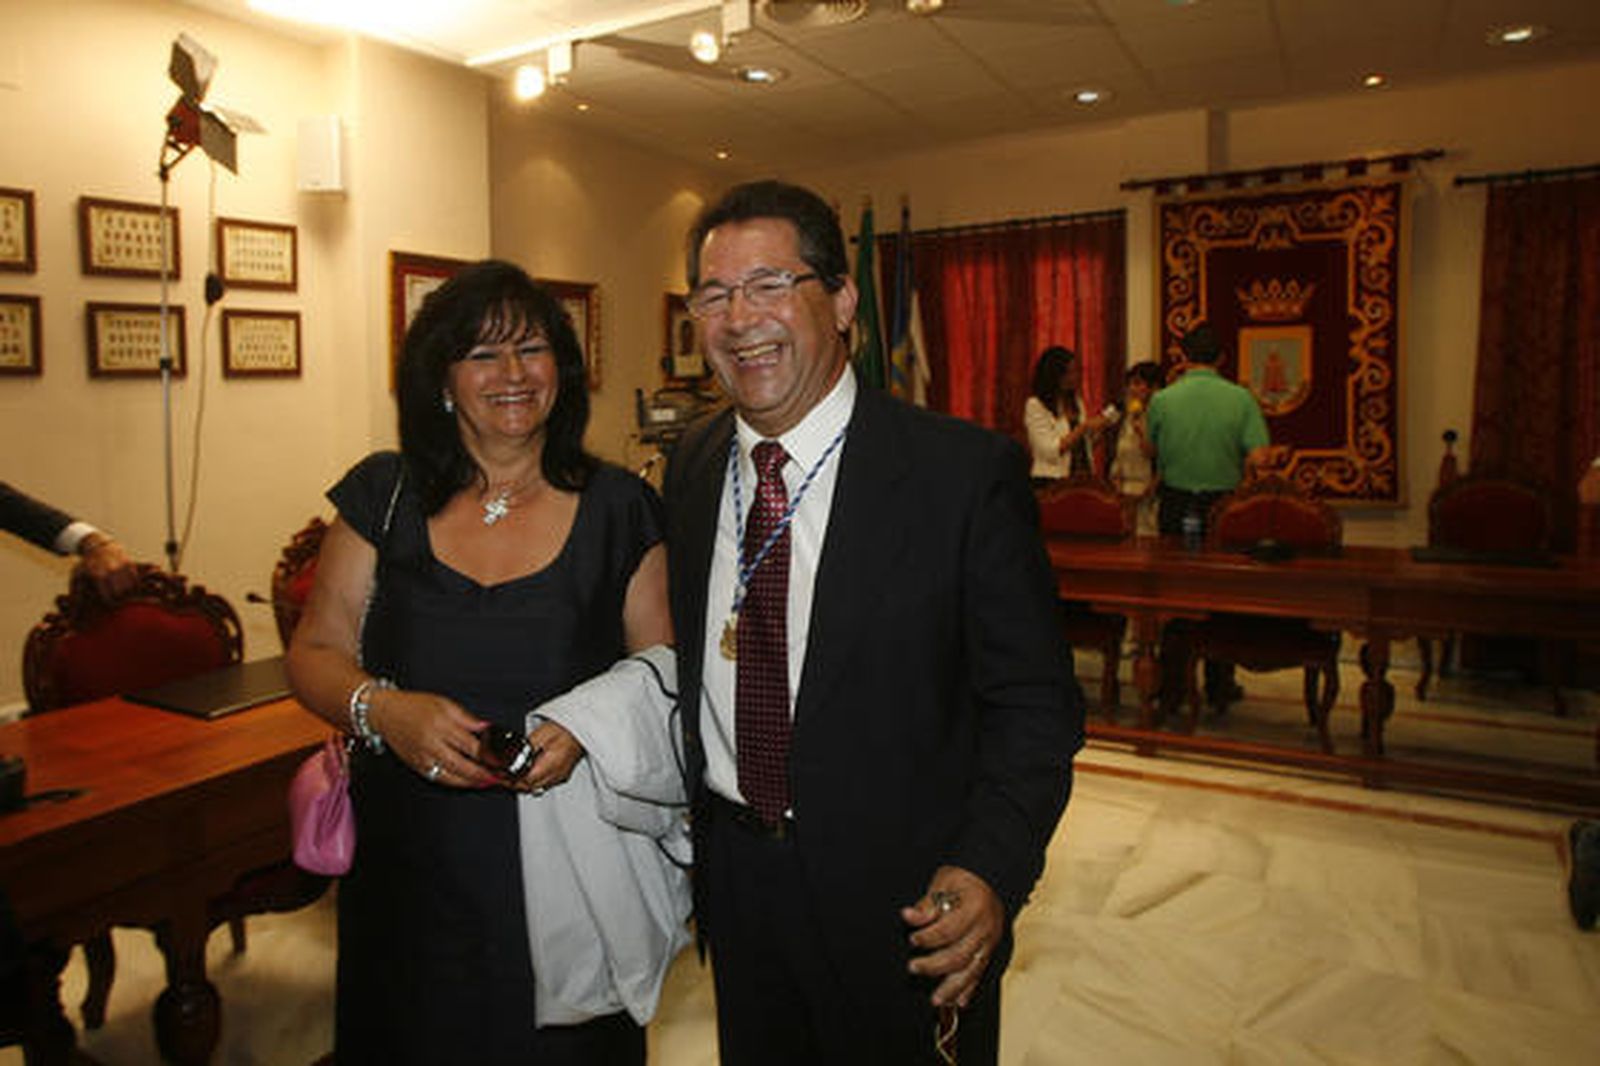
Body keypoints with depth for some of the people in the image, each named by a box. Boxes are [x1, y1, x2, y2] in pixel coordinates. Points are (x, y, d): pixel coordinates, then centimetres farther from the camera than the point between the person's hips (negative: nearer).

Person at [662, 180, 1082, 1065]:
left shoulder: (965, 473, -16)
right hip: (733, 883, 5)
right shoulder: (691, 465, 0)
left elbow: (1033, 702, -13)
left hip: (903, 902, -4)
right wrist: (696, 845, 6)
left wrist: (991, 868, -25)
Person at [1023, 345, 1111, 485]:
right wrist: (1084, 427, -15)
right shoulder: (1035, 405, -7)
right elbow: (1049, 451, -15)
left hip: (1083, 480, 6)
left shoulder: (1077, 401, 13)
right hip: (1051, 482, -6)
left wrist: (1096, 428, 1)